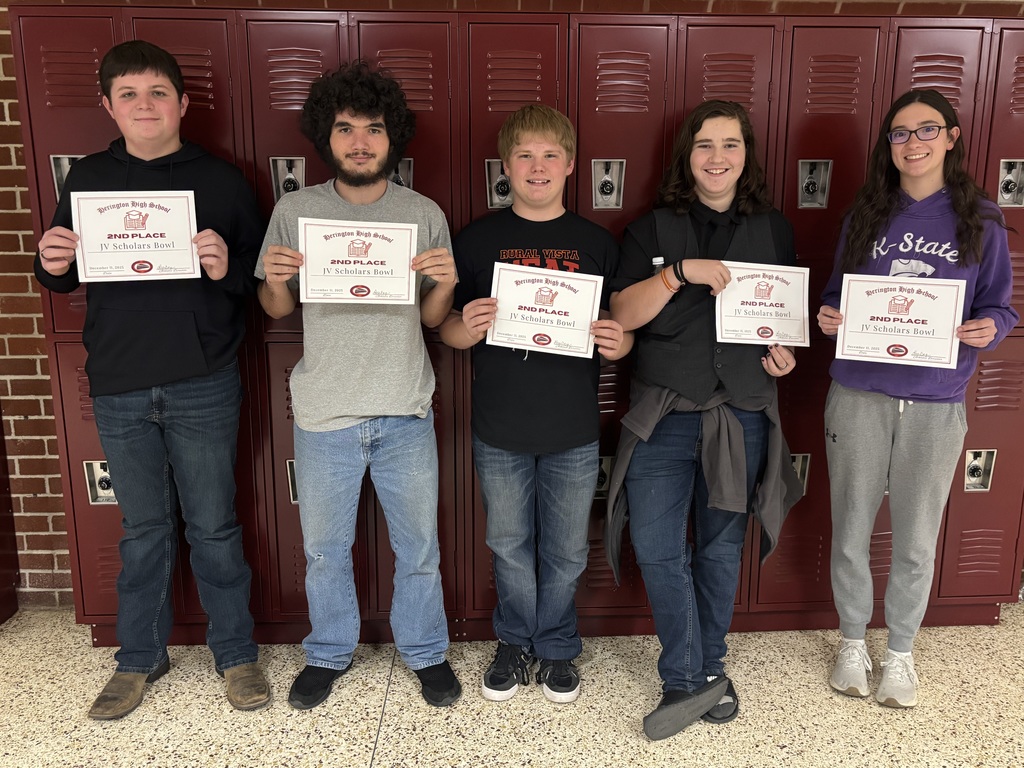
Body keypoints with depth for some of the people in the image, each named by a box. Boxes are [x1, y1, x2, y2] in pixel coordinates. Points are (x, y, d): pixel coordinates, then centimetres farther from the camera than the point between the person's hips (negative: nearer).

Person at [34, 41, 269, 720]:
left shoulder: (221, 181, 0)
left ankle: (236, 652, 26)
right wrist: (52, 267, -9)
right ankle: (141, 658, 32)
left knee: (214, 527, 8)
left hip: (203, 388, -2)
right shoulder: (86, 179, 7)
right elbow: (64, 279, 14)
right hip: (119, 388, 2)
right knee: (143, 529, 14)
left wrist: (227, 268, -22)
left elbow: (263, 276, -1)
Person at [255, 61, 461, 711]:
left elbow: (433, 318, 3)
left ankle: (426, 651, 36)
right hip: (324, 413, 1)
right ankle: (330, 653, 40)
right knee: (325, 549, 16)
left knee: (419, 547, 13)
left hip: (405, 413, 0)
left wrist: (443, 284, -18)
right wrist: (275, 280, -15)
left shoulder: (425, 215, -1)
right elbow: (277, 310, 7)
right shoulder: (295, 211, -1)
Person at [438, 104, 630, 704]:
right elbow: (448, 330, 2)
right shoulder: (478, 240, 0)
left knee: (566, 551, 13)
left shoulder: (598, 244, 2)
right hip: (500, 430, 0)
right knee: (510, 545, 15)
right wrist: (467, 327, -21)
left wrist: (620, 343, -17)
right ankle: (516, 643, 37)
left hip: (574, 431, 0)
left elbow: (623, 329, 6)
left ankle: (557, 647, 36)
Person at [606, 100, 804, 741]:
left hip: (743, 416, 1)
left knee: (721, 548, 11)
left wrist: (787, 352, -3)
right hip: (665, 414, -1)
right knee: (656, 547, -5)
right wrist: (681, 271, -19)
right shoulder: (653, 229, 4)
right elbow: (622, 315, -6)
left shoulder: (775, 230, 9)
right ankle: (696, 680, 11)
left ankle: (706, 665, 31)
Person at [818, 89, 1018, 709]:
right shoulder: (867, 214, 5)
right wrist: (828, 318, -10)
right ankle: (853, 640, 34)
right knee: (850, 532, 10)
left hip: (937, 405, -1)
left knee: (917, 543, 10)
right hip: (859, 396, 1)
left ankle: (901, 651, 33)